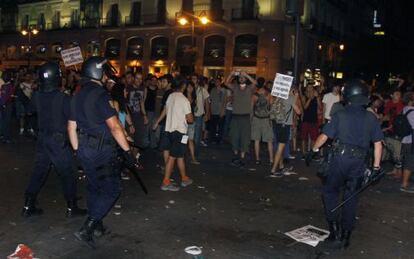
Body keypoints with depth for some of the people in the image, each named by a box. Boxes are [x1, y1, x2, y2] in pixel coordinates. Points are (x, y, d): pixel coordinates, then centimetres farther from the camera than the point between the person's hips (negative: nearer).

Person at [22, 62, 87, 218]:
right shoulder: (63, 98, -20)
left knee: (39, 171, 15)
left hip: (42, 139, 6)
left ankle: (28, 206, 19)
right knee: (67, 174, 6)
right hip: (59, 140, -6)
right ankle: (71, 208, 13)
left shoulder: (37, 96, -2)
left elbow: (32, 109, 19)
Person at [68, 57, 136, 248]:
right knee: (111, 190, -1)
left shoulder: (78, 96, 10)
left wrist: (77, 150, 21)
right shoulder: (100, 95, -17)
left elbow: (71, 127, 14)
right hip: (101, 150, -9)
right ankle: (86, 229, -4)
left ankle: (96, 225, 34)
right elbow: (114, 127, -23)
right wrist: (127, 151, -19)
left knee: (94, 187, 21)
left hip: (85, 148, 9)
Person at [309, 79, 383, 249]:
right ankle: (345, 236, 19)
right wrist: (376, 166, 12)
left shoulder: (340, 115, -3)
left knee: (330, 192, 13)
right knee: (351, 198, 12)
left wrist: (314, 149, 10)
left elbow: (324, 136, -5)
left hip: (340, 158, -3)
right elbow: (378, 144, 5)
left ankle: (335, 229, 3)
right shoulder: (371, 118, 5)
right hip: (359, 163, 3)